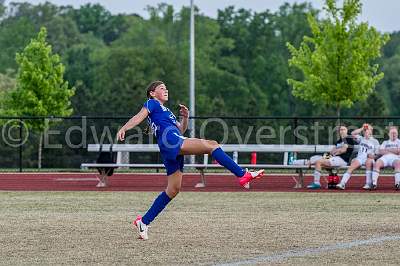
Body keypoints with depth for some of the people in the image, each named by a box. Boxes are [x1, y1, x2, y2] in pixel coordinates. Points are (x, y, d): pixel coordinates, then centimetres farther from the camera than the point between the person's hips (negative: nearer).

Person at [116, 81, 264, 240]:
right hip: (170, 142, -10)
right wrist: (124, 128, -21)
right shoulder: (152, 103, 12)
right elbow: (139, 117, -5)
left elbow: (181, 129, 34)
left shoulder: (165, 111, 35)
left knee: (173, 190, 8)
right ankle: (242, 175, -26)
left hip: (173, 151, 10)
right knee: (212, 145, -19)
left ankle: (144, 222, 9)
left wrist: (185, 117, 16)